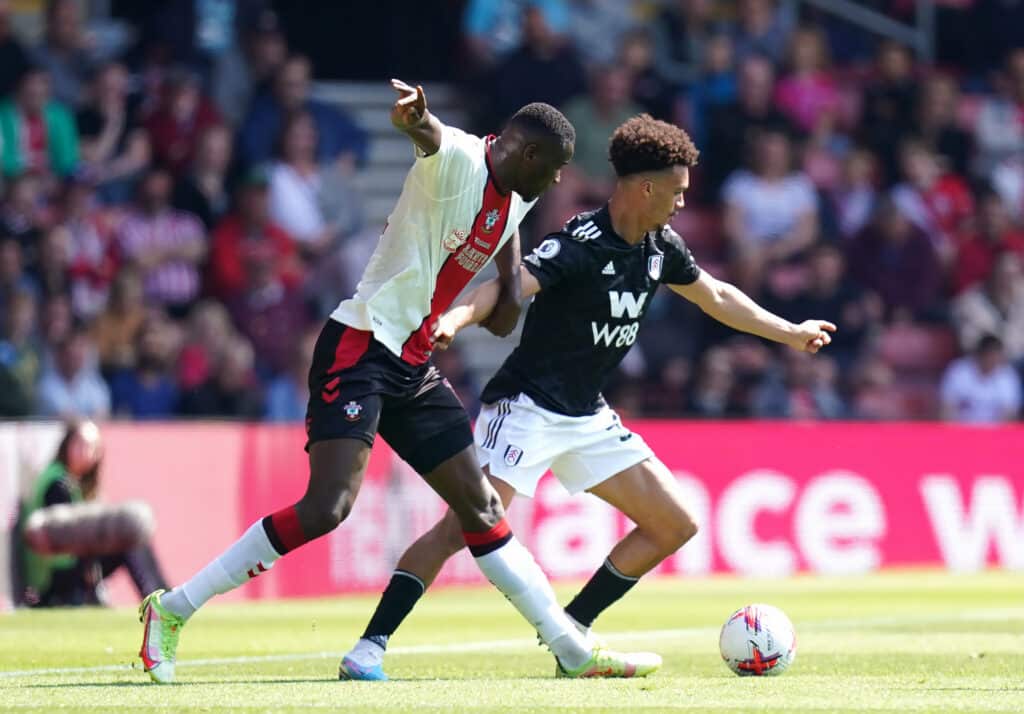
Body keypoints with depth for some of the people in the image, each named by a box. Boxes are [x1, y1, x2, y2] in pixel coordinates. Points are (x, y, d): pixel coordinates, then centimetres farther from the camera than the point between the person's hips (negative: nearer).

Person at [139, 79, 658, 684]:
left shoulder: (518, 197, 12)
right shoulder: (458, 158, -13)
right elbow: (425, 131, -38)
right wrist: (414, 114, -60)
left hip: (415, 368, 9)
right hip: (360, 347, -9)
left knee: (481, 506, 11)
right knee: (328, 507, -20)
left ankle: (574, 651, 17)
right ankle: (174, 607, -12)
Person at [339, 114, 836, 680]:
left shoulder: (660, 247, 6)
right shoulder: (582, 245, -19)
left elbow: (717, 298, 24)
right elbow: (507, 285, -33)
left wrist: (790, 333, 33)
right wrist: (454, 319, -52)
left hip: (588, 418, 9)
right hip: (527, 405, -9)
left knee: (675, 526, 6)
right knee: (465, 525, -23)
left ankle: (569, 633, 14)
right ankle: (369, 647, -21)